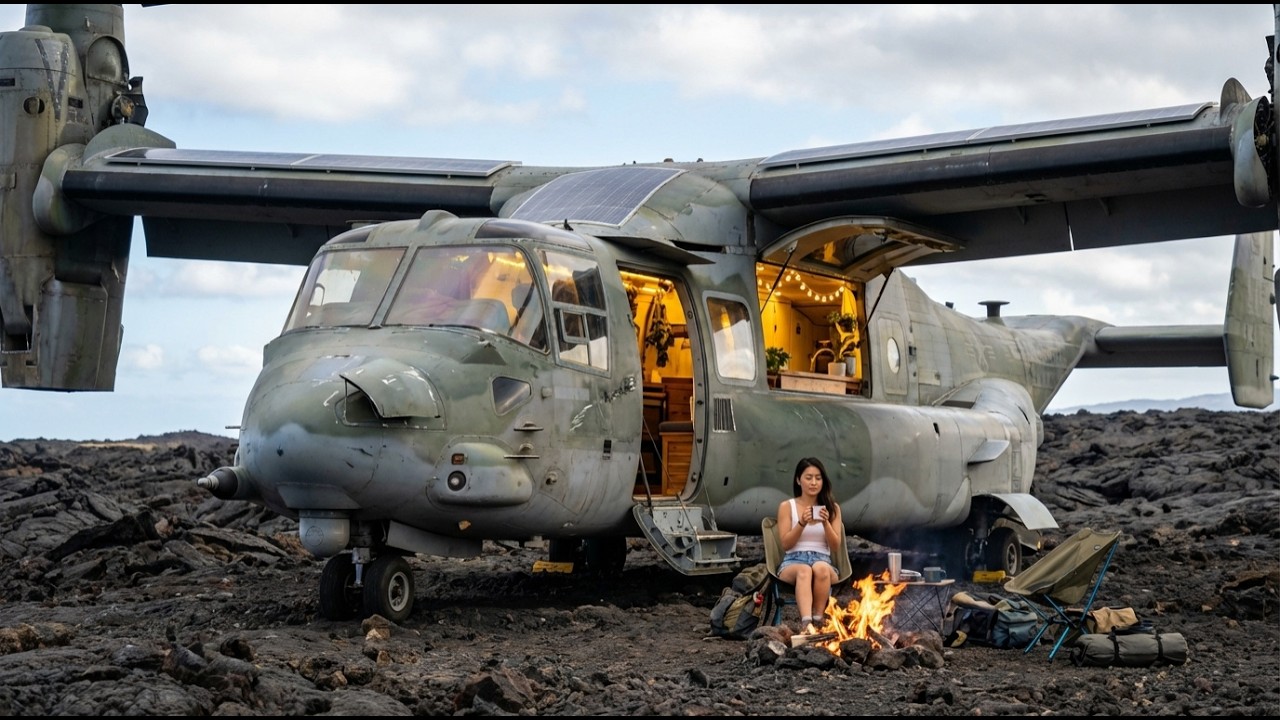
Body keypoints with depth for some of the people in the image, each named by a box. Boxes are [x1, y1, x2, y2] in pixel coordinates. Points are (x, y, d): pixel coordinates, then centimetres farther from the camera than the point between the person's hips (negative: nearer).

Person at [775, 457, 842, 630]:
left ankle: (818, 619, -36)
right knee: (804, 570, -40)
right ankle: (807, 623, -60)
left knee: (821, 568, -39)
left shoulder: (832, 508, 13)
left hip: (823, 561, 1)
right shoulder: (787, 507, 9)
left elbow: (836, 546, 7)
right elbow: (786, 544, 3)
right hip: (793, 562, -1)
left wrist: (826, 523, -11)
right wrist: (802, 523, -13)